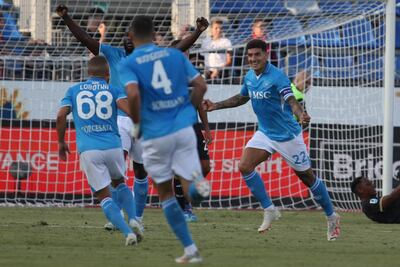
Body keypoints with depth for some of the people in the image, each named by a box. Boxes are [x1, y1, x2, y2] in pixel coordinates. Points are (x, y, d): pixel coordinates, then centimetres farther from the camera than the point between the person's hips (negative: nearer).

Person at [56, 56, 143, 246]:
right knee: (119, 182, 27)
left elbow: (61, 116, 3)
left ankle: (127, 232, -15)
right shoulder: (113, 90, 12)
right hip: (113, 146, 1)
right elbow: (128, 108, -7)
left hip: (88, 150, -1)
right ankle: (133, 220, 6)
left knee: (104, 196, 3)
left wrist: (61, 142, 15)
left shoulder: (74, 91, 15)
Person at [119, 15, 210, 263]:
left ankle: (191, 250, 10)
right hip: (184, 129, 2)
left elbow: (133, 94, -19)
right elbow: (201, 85, 2)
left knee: (166, 193, 14)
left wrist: (136, 125, -3)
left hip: (155, 135, -2)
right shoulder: (175, 54, 9)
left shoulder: (128, 63, -1)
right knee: (192, 191, 8)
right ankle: (197, 181, -30)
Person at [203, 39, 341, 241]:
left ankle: (331, 217, 21)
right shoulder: (249, 77, 1)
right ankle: (269, 210, 0)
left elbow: (291, 101, -33)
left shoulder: (277, 76, -21)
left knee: (307, 177, 3)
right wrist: (215, 106, 18)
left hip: (287, 134, -7)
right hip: (265, 132, 7)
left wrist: (301, 115, -54)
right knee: (244, 166, -12)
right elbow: (242, 98, 22)